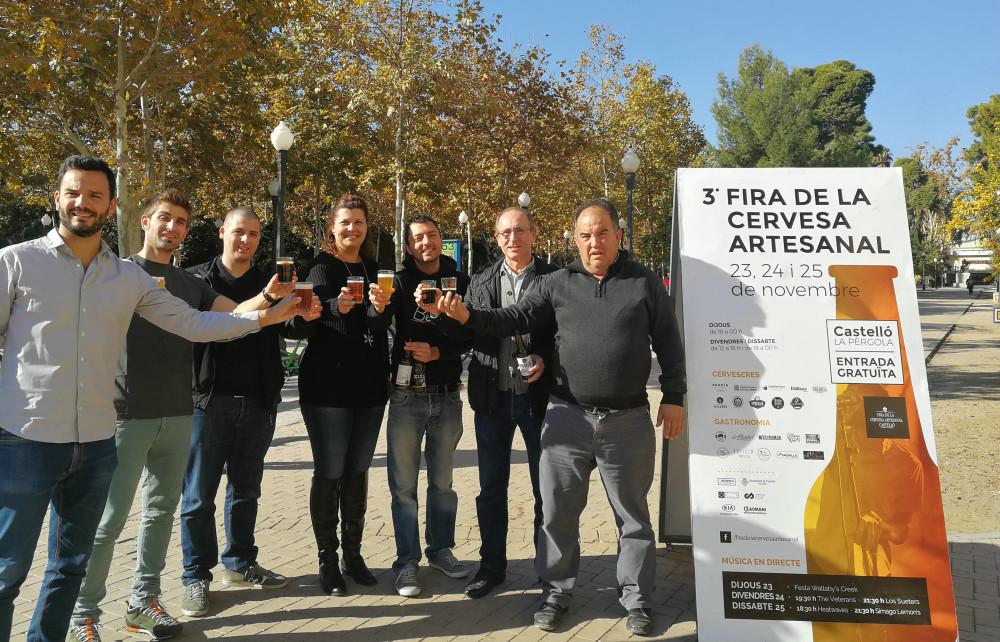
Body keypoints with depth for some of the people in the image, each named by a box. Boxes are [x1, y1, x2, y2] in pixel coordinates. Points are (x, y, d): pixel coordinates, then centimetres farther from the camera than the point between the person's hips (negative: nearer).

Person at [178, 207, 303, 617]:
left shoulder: (268, 284, 10)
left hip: (258, 402, 4)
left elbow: (283, 328, 4)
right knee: (198, 493, 4)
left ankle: (240, 564, 28)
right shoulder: (197, 279, 1)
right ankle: (196, 577, 17)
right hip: (209, 399, -3)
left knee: (246, 489, 14)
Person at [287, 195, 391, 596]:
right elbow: (300, 326, -11)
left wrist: (379, 307, -16)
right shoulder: (321, 268, -4)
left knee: (358, 472, 12)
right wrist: (336, 307, -29)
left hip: (369, 387, 5)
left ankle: (353, 555, 24)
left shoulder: (374, 270, 10)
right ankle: (328, 562, 15)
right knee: (328, 474, 2)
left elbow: (380, 327, 6)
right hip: (327, 387, -5)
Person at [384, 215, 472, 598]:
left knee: (442, 481, 14)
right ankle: (407, 562, 17)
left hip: (446, 396, 2)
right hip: (407, 395, -1)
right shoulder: (401, 281, -1)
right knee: (404, 485, 4)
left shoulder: (460, 282, 3)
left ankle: (441, 550, 30)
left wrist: (437, 352, -15)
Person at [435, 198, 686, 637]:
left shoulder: (645, 284, 1)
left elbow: (668, 343, 5)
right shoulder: (558, 284, 3)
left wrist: (673, 397, 0)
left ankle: (636, 600, 29)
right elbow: (514, 320, 1)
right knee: (557, 512, 10)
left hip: (628, 421, -1)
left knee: (632, 515, 12)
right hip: (567, 417, 1)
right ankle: (557, 593, 29)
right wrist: (468, 317, -14)